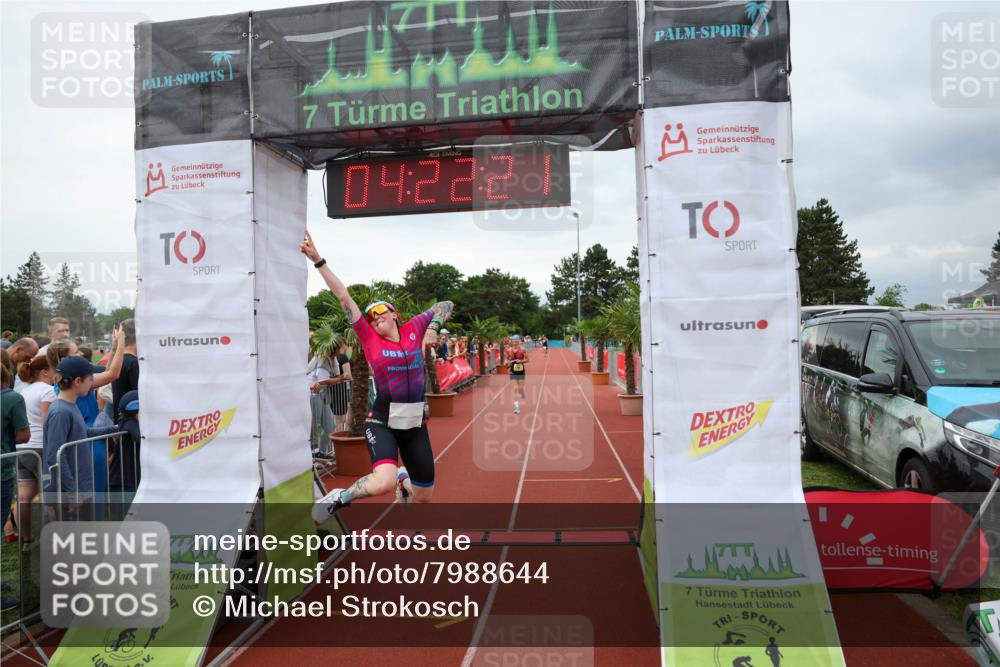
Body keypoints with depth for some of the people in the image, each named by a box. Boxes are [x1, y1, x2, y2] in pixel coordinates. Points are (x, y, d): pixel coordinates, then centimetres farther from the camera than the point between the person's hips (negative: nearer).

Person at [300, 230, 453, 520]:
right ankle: (339, 498, 1)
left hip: (415, 422, 3)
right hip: (382, 421, -3)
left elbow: (445, 305, 12)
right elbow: (343, 297, -8)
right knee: (383, 483, -30)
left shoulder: (414, 329, 3)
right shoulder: (369, 337, -2)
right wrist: (317, 260, -11)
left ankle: (403, 478, 50)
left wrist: (433, 327, -6)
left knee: (423, 498, 15)